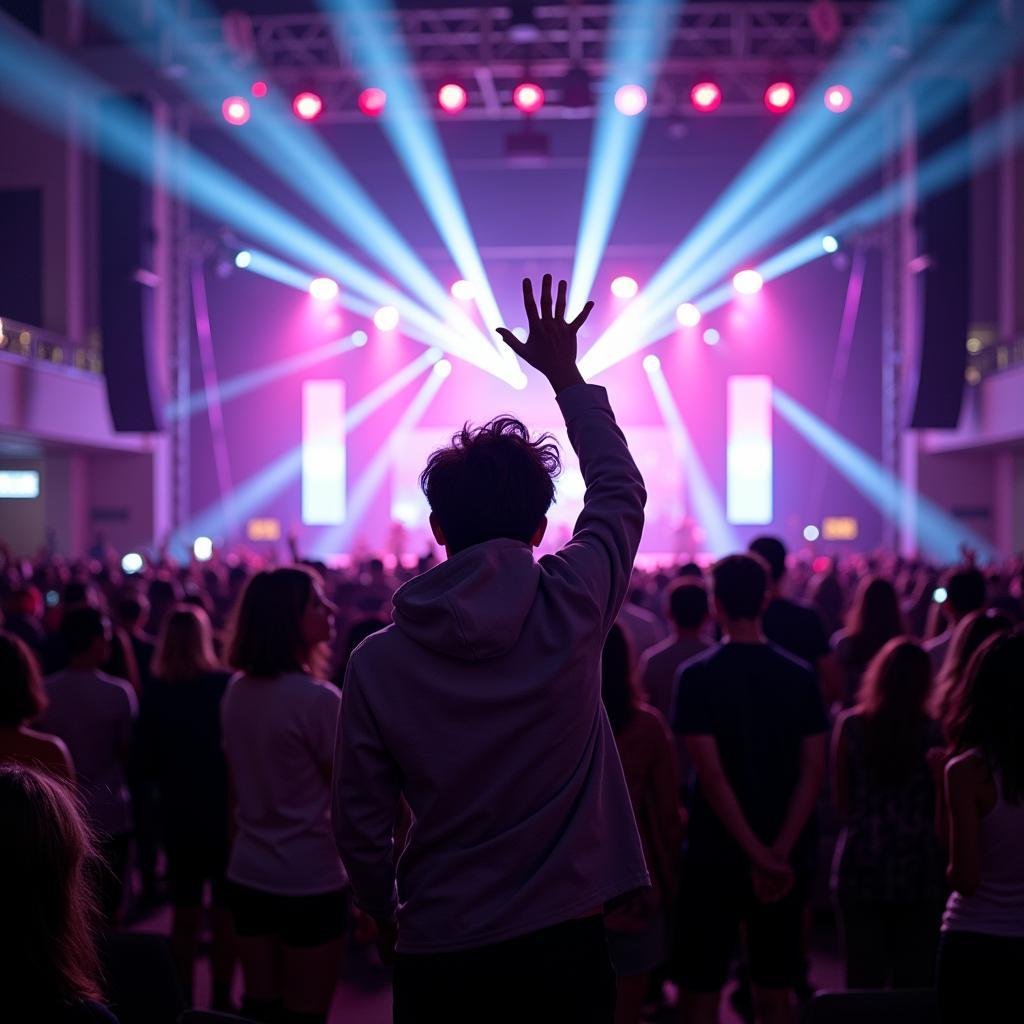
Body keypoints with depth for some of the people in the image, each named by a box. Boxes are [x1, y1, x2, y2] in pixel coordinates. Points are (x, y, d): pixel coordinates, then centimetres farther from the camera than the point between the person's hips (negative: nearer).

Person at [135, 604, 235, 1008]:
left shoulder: (155, 691, -8)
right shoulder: (225, 686, -16)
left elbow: (144, 762, -1)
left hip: (178, 815, 2)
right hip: (225, 813, -2)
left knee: (184, 912, 15)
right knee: (225, 913, 11)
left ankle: (183, 999, 21)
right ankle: (221, 998, 16)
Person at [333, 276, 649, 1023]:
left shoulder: (378, 661, -8)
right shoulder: (572, 607, -11)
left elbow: (360, 824, 0)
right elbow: (620, 489, 8)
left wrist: (387, 917, 19)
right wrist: (566, 375, 18)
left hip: (439, 959, 1)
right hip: (564, 944, 0)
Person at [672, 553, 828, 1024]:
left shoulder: (696, 676, -9)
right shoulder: (800, 676, 1)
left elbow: (711, 773, -16)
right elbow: (813, 770, -5)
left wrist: (759, 855, -14)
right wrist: (779, 852, -10)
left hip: (716, 857, -3)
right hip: (788, 860, 3)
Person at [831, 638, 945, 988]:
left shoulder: (851, 725, -5)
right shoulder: (934, 732, -7)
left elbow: (842, 802, 1)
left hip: (861, 868, 1)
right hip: (920, 873, 0)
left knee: (863, 980, 8)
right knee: (915, 983, 8)